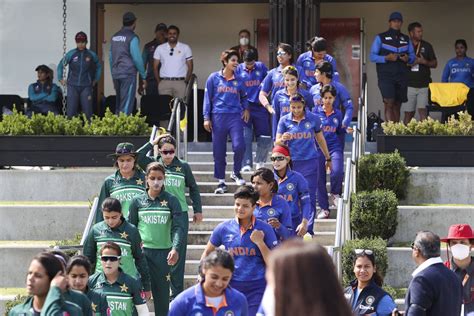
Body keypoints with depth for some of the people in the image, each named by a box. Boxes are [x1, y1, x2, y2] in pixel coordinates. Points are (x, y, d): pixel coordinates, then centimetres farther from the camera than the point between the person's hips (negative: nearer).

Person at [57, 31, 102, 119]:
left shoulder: (91, 55, 2)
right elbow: (60, 65, 11)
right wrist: (61, 79, 9)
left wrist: (95, 80, 16)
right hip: (73, 86, -1)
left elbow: (99, 67, 19)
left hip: (86, 87, 1)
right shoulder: (71, 54, -1)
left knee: (87, 111, -2)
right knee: (71, 112, -2)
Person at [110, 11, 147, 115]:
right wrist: (143, 76, -2)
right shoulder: (132, 37, -7)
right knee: (126, 106, -8)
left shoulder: (115, 37, 13)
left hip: (116, 74, 7)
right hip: (128, 74, -7)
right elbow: (137, 58, -10)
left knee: (118, 105, 12)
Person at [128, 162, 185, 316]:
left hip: (163, 253, 0)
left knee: (162, 292, 4)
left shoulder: (171, 200, 1)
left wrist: (175, 248, -22)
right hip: (142, 251, 1)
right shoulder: (137, 201, 5)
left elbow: (178, 226, -7)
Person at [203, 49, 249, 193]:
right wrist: (206, 118, -1)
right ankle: (221, 181, 13)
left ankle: (236, 173, 7)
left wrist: (246, 108, 9)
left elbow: (244, 97, 27)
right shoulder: (214, 78, 3)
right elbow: (207, 98, 5)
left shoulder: (238, 80, 10)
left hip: (235, 117, 1)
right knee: (219, 151, 2)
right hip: (218, 117, -1)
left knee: (239, 146, -17)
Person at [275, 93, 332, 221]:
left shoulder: (313, 119, 2)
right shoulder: (284, 120, 2)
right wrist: (283, 139, -22)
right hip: (291, 162, 1)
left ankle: (308, 230, -6)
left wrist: (328, 158, 22)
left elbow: (320, 139, 14)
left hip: (310, 162, -1)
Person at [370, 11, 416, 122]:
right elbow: (372, 56, -1)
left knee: (397, 105, 6)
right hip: (386, 76, -4)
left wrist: (408, 59, -7)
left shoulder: (406, 39, 16)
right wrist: (386, 58, -17)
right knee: (389, 103, -15)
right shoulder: (381, 38, 4)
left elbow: (413, 56, 17)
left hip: (401, 76, 4)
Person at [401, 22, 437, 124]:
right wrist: (408, 64, -12)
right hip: (409, 85, -1)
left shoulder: (427, 46, 9)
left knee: (423, 110, -9)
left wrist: (425, 62, -8)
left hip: (424, 85, 1)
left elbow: (434, 64, 11)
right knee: (409, 113, 3)